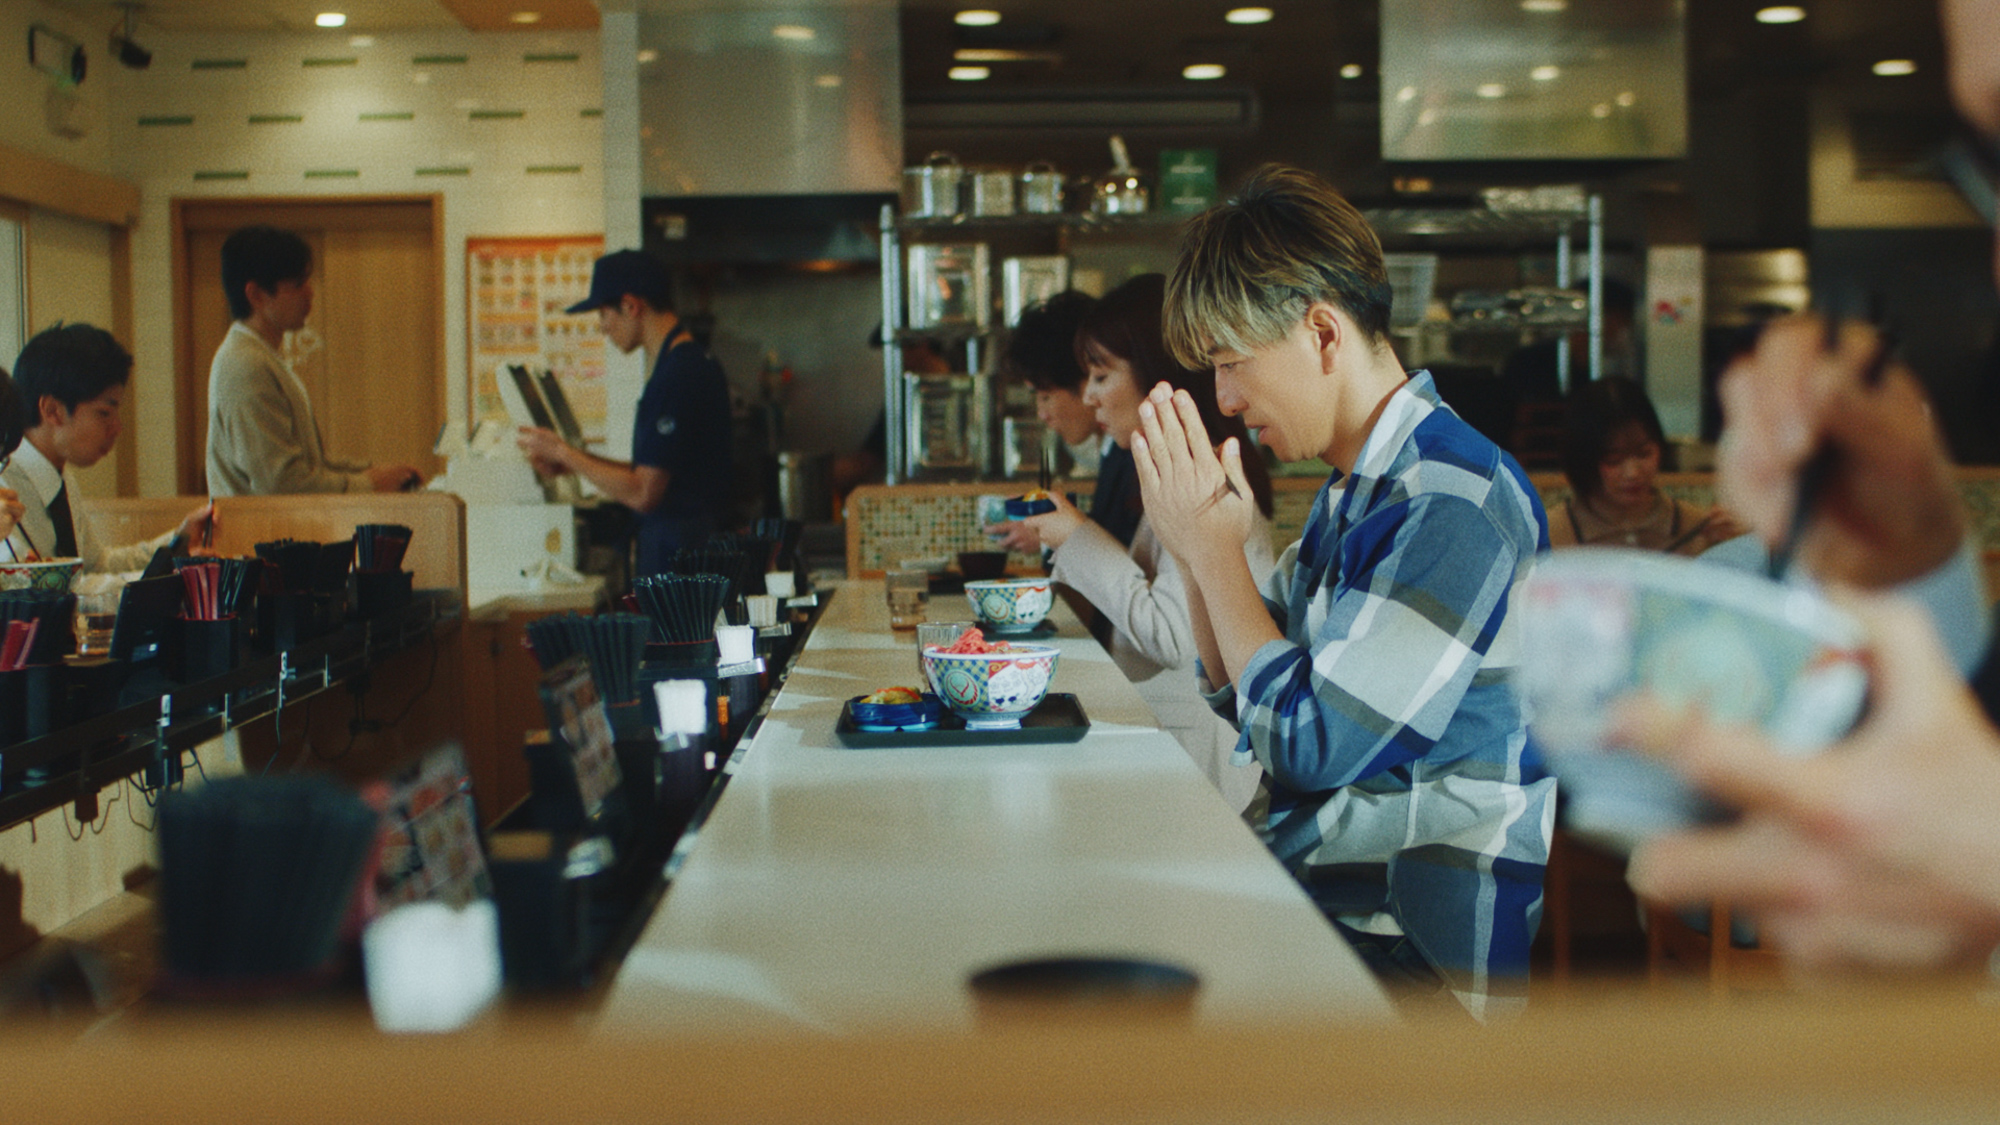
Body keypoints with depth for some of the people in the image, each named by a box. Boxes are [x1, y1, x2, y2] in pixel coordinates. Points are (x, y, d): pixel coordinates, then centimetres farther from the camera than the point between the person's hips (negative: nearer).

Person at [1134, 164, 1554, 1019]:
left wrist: (1216, 548, -13)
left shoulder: (1455, 502, -19)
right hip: (1312, 901, 8)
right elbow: (1248, 702, 16)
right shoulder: (1355, 492, 10)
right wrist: (1194, 550, 2)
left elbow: (1310, 748, -22)